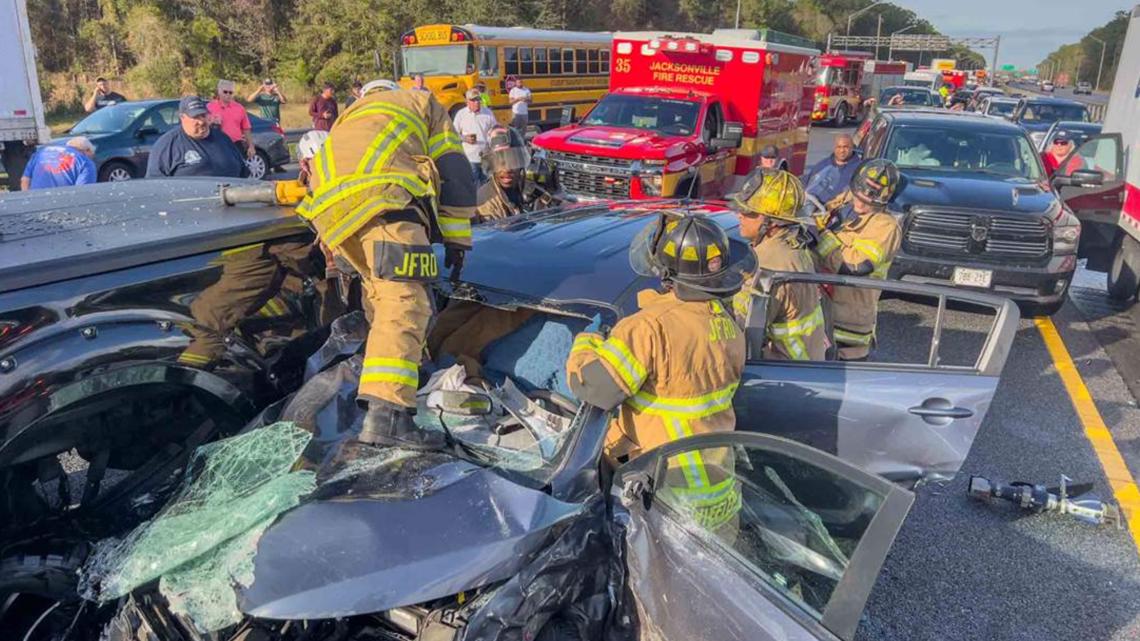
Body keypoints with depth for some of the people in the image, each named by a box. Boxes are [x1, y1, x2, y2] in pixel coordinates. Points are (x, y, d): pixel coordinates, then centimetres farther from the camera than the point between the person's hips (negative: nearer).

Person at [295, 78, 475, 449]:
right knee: (404, 301, -15)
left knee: (380, 286, 26)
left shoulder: (351, 115, 44)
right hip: (381, 195, -6)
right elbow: (453, 171, 18)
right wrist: (456, 239, 19)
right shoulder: (422, 101, 31)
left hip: (326, 202, 6)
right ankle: (386, 414, -28)